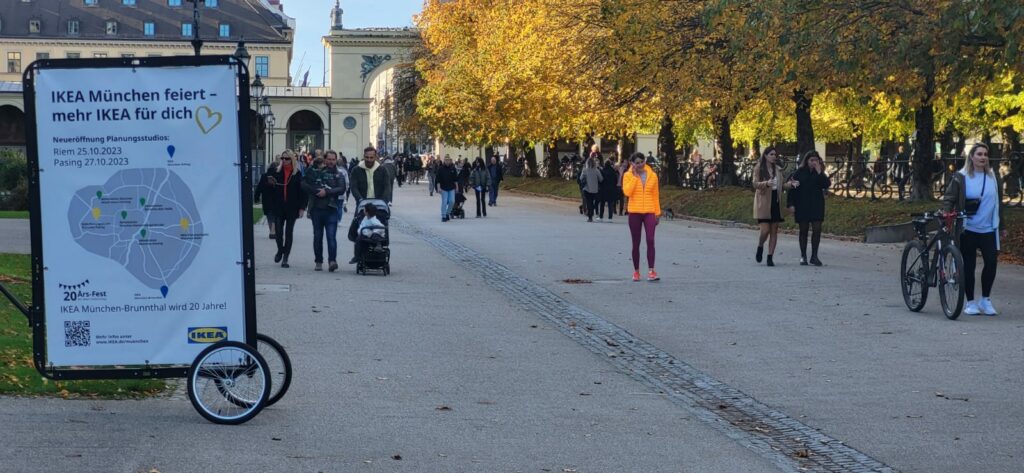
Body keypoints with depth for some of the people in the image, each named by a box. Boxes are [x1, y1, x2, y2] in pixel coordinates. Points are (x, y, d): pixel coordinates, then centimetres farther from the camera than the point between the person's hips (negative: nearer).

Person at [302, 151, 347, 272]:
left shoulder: (338, 175, 9)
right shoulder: (316, 173, 12)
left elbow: (342, 189, -6)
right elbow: (304, 185, 3)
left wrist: (327, 192, -16)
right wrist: (317, 191, -10)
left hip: (331, 209, -2)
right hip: (316, 208, 2)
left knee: (331, 236, -14)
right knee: (317, 237, 7)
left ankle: (332, 260, -20)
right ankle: (318, 262, 14)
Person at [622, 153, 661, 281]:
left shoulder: (652, 176, 5)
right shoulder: (628, 175, -1)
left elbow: (655, 195, 10)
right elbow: (627, 192, -16)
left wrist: (658, 212, 9)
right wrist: (634, 176, -13)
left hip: (649, 212, 1)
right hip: (634, 213, -1)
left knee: (650, 240, -12)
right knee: (636, 243, 6)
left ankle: (651, 271, -13)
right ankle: (636, 271, 15)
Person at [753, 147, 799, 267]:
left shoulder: (778, 169, 12)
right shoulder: (759, 168, -2)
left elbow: (781, 186, 14)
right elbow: (755, 184, -10)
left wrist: (790, 184, -5)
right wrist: (766, 183, -29)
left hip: (776, 202, 5)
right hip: (764, 203, -4)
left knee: (774, 231, 1)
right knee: (765, 230, -11)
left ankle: (770, 257, 6)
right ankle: (760, 247, 20)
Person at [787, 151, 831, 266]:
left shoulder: (820, 173, 5)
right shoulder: (800, 173, -1)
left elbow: (827, 184, -12)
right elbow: (792, 189, -3)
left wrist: (819, 172, -17)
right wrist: (791, 204, -10)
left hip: (817, 206, 2)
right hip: (802, 206, -1)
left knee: (817, 229, -4)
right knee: (803, 230, 5)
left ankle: (814, 256, 5)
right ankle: (803, 256, 13)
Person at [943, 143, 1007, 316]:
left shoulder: (993, 176, 9)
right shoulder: (961, 177, -2)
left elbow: (998, 203, 16)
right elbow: (948, 199, 0)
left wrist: (1002, 226, 17)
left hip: (989, 229, 3)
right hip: (967, 229, -2)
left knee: (991, 262, -6)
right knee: (969, 266, 2)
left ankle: (986, 300, 12)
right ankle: (970, 302, 14)